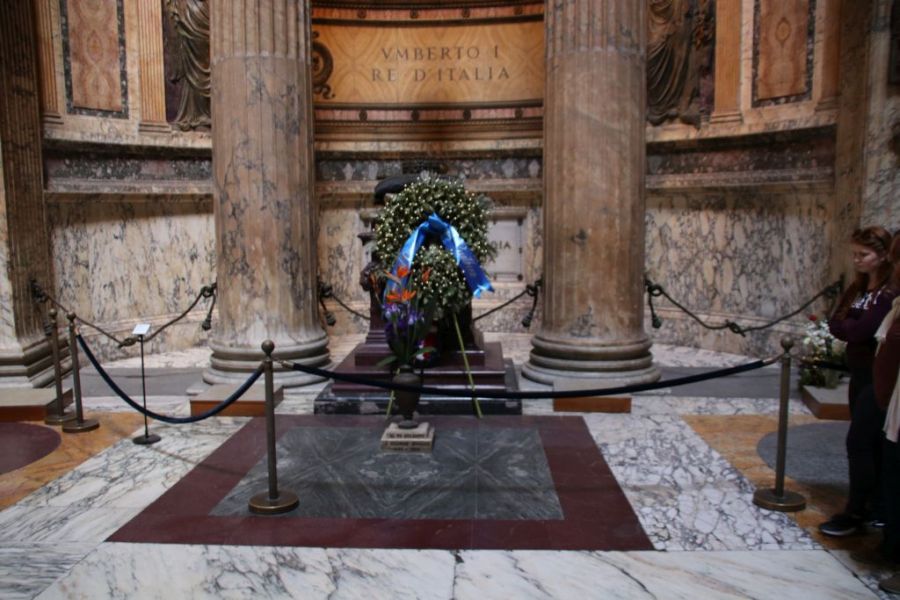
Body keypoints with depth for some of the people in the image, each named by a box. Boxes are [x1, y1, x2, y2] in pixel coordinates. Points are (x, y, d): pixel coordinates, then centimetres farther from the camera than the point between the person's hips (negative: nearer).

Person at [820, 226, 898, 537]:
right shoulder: (858, 287, 10)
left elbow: (858, 331, -24)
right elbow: (834, 323, 3)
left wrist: (846, 326, -5)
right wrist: (852, 327, -14)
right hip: (860, 373, 8)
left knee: (859, 442, -6)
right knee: (870, 444, 14)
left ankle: (855, 514, 5)